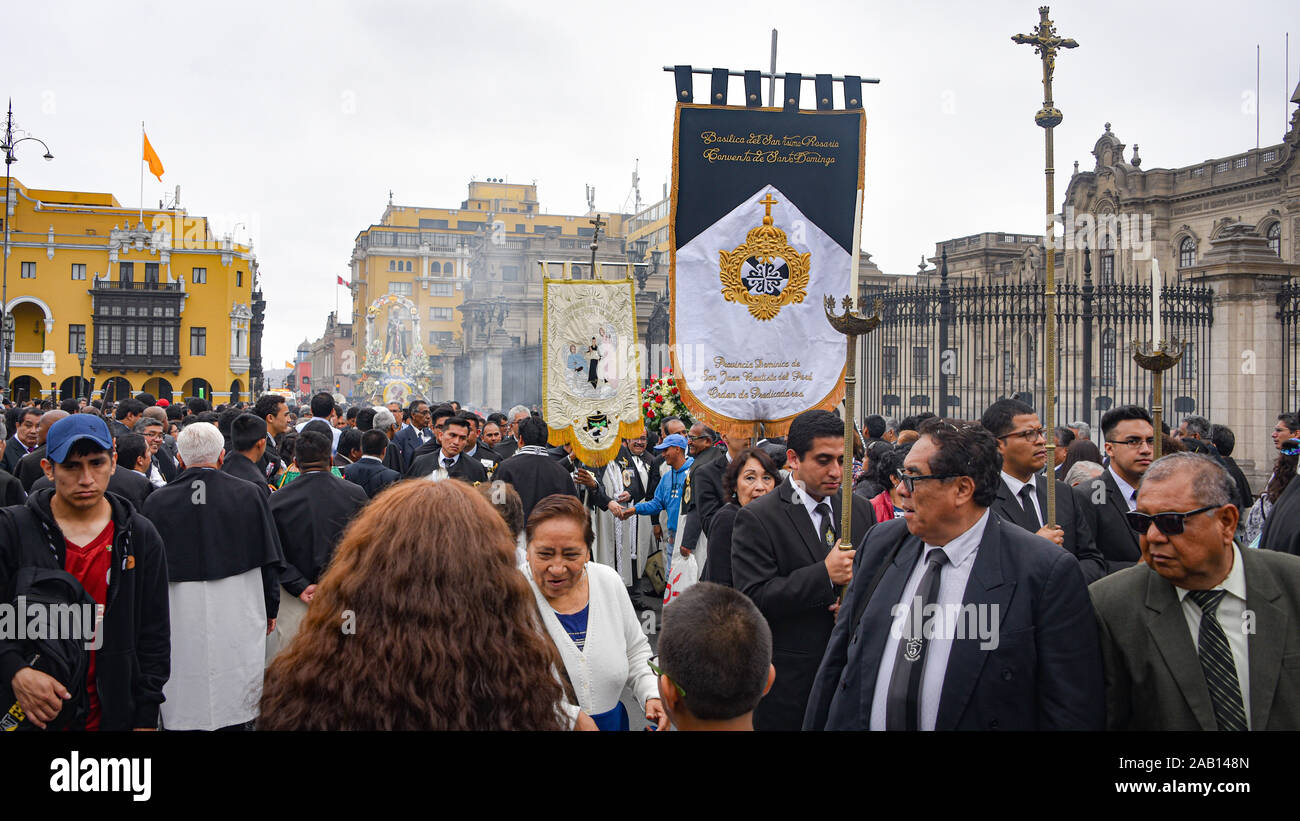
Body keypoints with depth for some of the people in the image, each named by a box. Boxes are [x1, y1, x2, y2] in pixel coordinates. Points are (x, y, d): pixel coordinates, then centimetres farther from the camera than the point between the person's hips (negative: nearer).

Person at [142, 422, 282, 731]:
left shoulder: (157, 502, -5)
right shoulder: (248, 495, -3)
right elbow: (270, 560, 1)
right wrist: (270, 610, 13)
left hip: (178, 630, 0)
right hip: (237, 624, 1)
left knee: (180, 717, 7)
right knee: (234, 715, 9)